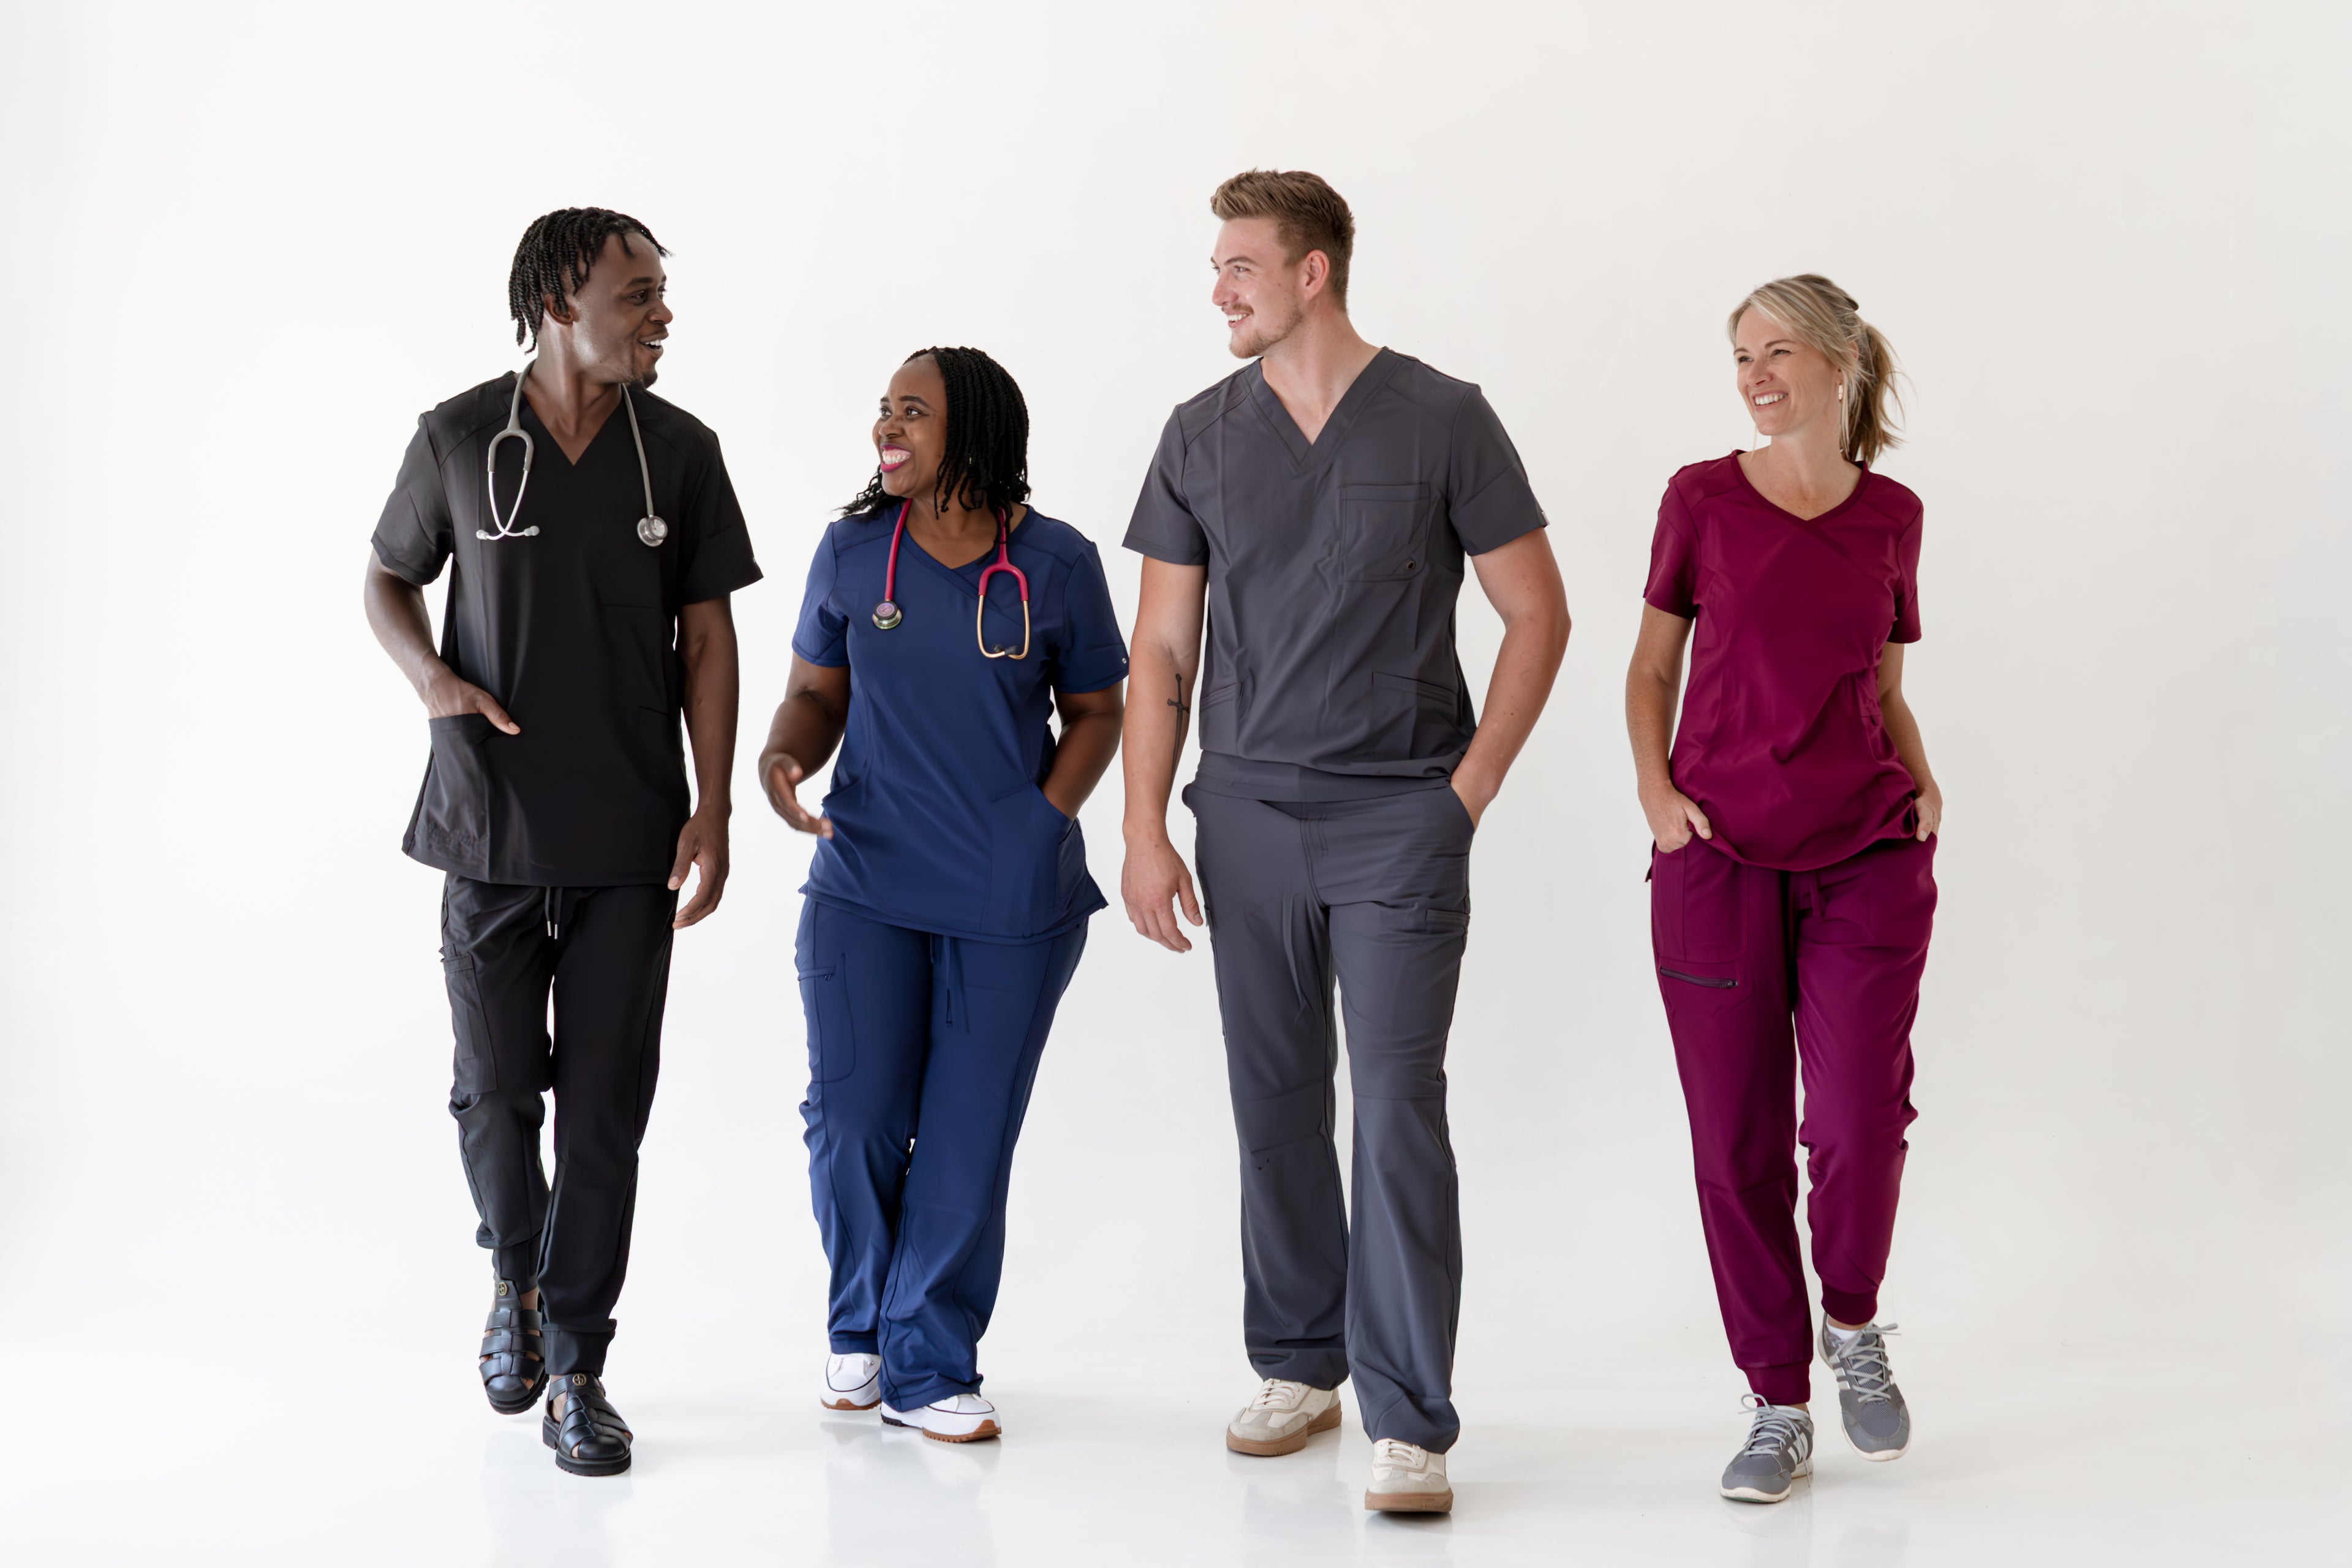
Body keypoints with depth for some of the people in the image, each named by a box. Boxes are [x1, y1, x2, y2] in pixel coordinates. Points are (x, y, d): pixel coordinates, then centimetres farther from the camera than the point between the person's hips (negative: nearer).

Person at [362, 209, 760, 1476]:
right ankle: (516, 1278, 35)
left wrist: (712, 813, -3)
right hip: (493, 826, 0)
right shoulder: (460, 439, -2)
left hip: (629, 842, 0)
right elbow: (387, 578, 11)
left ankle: (576, 1370, 11)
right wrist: (427, 673, -11)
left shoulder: (678, 450, 1)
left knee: (605, 1110, 1)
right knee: (495, 1089, 6)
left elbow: (706, 638, 3)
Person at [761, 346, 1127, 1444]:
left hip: (1011, 904, -1)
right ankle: (860, 1325, 25)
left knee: (967, 1138, 3)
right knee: (852, 1116, -2)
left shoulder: (1055, 565, -4)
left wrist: (1039, 827, -6)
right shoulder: (853, 552, 1)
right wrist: (782, 758, -12)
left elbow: (1094, 712, 6)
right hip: (864, 884, 1)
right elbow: (817, 692, 9)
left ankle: (928, 1368, 19)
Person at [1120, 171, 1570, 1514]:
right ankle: (1299, 1366, 26)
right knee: (1277, 1104, 10)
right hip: (1248, 818, 4)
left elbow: (1538, 615, 1)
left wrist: (1472, 786, -5)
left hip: (1400, 819, -3)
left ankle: (1407, 1422, -5)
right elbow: (1163, 650, 8)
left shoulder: (1441, 421, -3)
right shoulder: (1203, 437, 7)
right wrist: (1146, 832, 1)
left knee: (1398, 1104, -8)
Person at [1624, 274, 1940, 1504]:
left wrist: (1921, 776, 0)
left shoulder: (1892, 516, 7)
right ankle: (1778, 1408, 13)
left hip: (1867, 858, 1)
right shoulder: (1703, 500, 2)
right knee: (1739, 1142, 0)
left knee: (1859, 1122, -10)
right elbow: (1652, 666, 11)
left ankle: (1854, 1325, 20)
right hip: (1720, 854, 0)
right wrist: (1653, 786, -4)